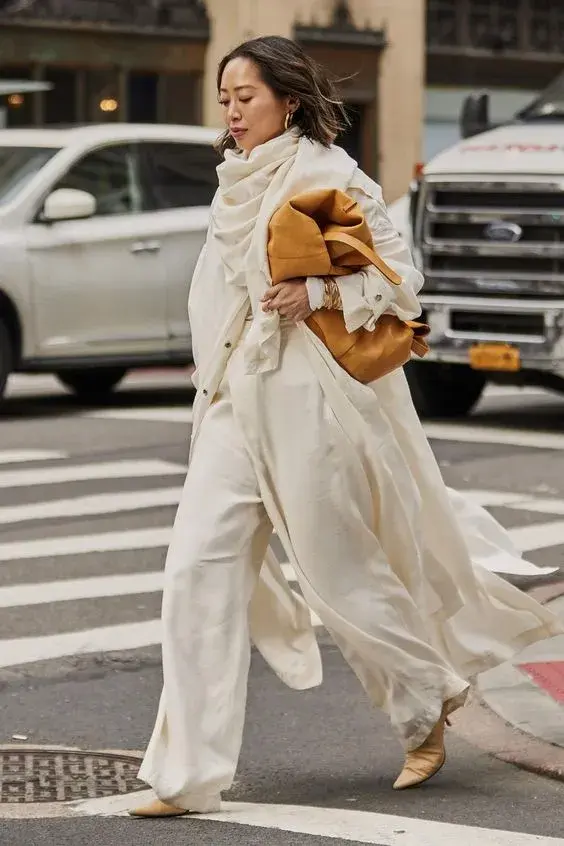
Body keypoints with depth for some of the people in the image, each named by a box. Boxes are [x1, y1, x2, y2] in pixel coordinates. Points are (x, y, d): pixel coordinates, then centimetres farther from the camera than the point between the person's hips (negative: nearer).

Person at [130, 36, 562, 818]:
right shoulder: (238, 184, 13)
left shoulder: (328, 177, -9)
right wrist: (217, 386, 17)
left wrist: (318, 296, -21)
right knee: (199, 570, -4)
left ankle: (428, 709, 31)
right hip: (236, 401, 7)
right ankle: (188, 776, -4)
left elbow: (401, 275, -9)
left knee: (340, 573, 4)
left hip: (309, 400, -7)